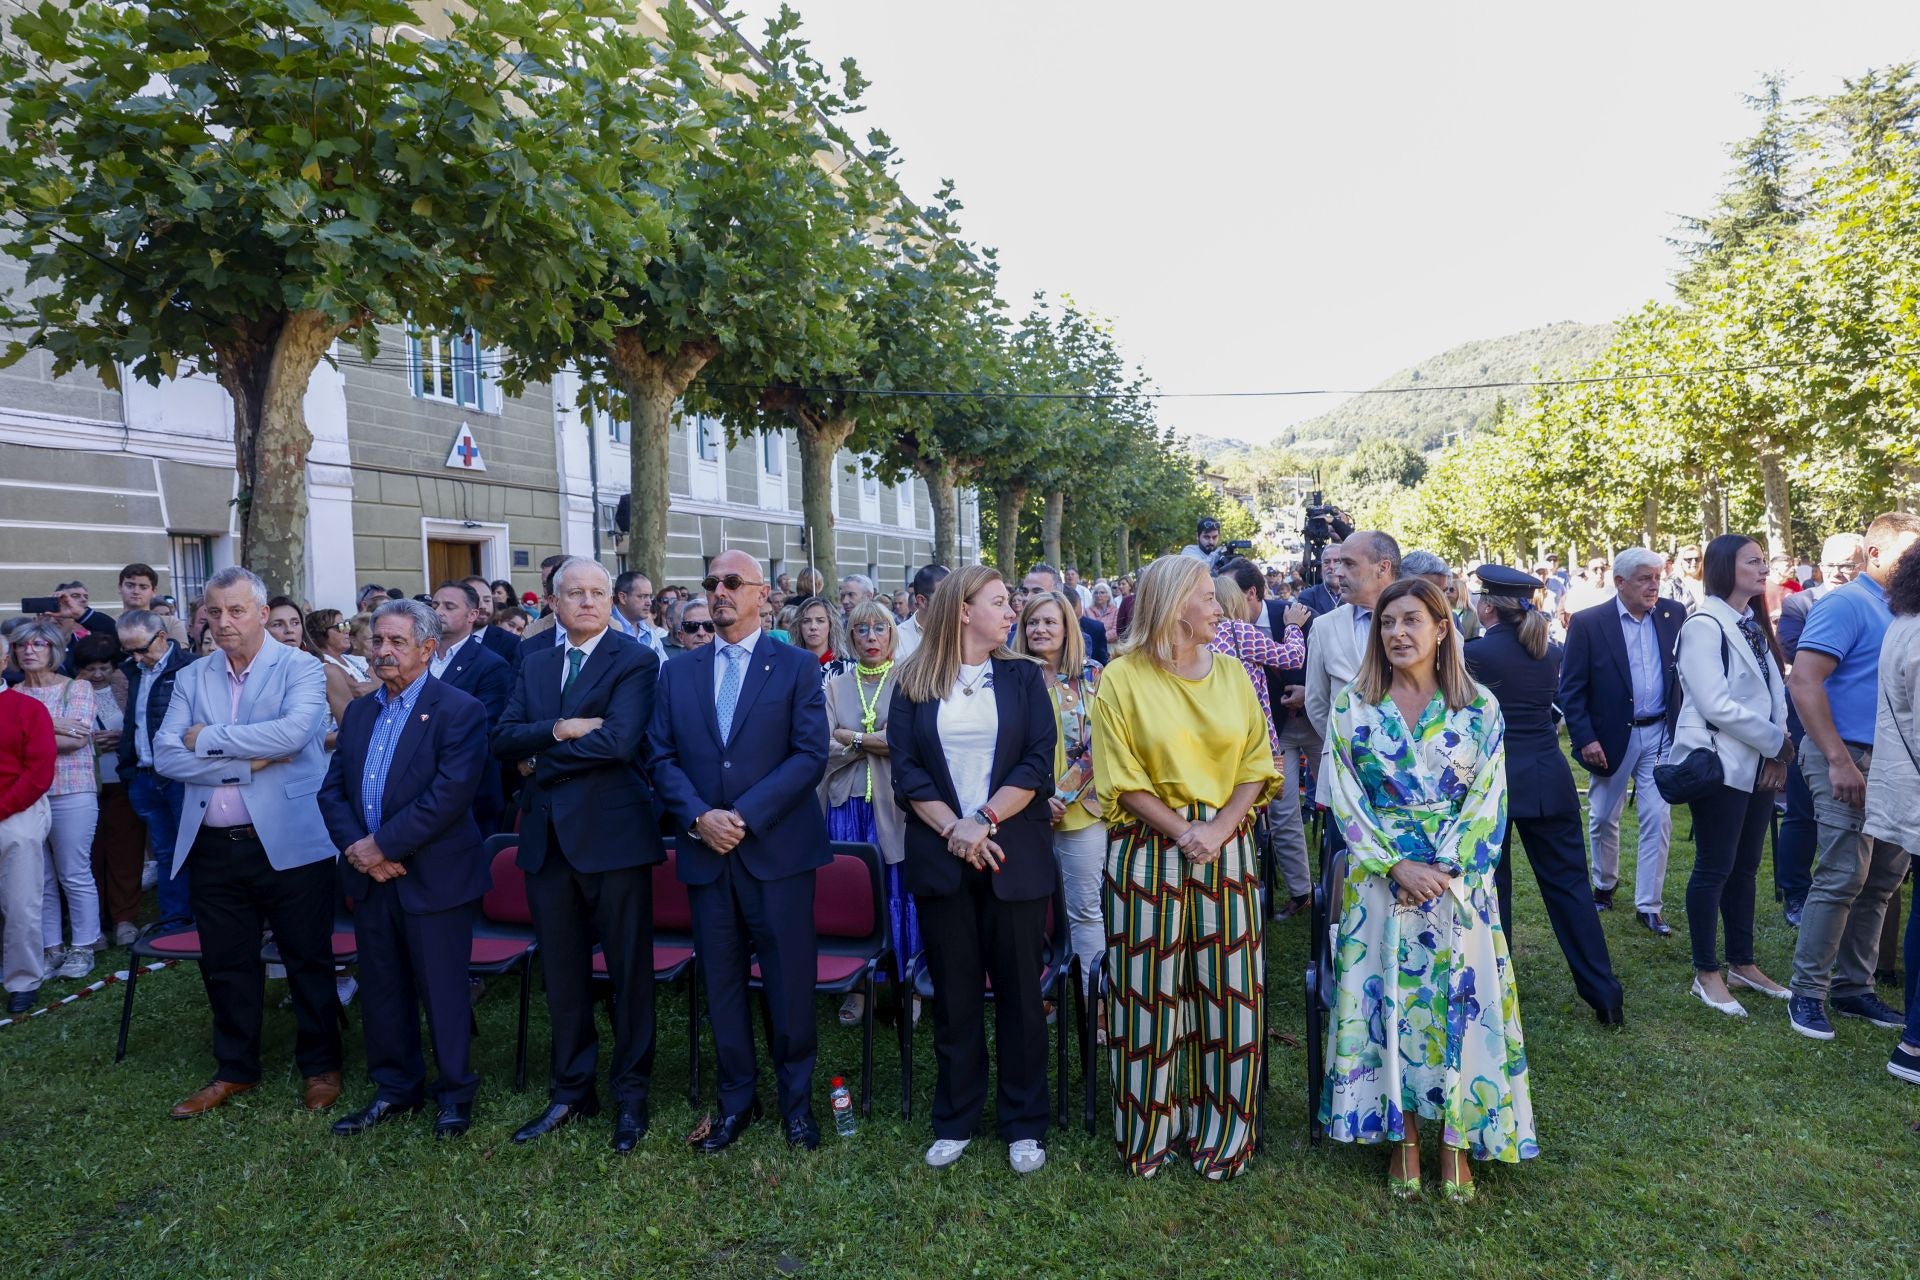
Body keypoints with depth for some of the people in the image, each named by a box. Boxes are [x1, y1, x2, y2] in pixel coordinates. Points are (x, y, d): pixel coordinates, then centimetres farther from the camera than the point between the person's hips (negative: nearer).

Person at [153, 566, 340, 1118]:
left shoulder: (300, 668, -4)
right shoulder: (191, 678, 9)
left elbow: (294, 732, -22)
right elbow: (166, 756, -1)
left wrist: (208, 738, -12)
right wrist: (245, 764, -14)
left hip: (288, 842, -4)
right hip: (214, 846, 5)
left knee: (308, 960, 7)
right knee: (224, 965, 16)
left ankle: (320, 1066, 23)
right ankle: (234, 1070, 33)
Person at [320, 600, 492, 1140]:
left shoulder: (459, 710, -11)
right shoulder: (359, 711, 12)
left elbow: (450, 794, -20)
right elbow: (332, 789, 9)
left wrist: (383, 845, -17)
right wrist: (355, 846, -9)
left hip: (433, 878, -6)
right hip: (370, 878, 6)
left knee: (442, 991, 4)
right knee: (381, 991, 16)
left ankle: (455, 1093, 21)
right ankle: (395, 1089, 32)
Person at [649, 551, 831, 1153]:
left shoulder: (798, 667, 0)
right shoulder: (679, 672, 11)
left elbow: (811, 755, -8)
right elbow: (662, 757, 6)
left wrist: (744, 815, -15)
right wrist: (698, 817, -11)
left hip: (778, 849, -3)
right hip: (706, 853, 3)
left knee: (789, 980, 4)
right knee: (721, 982, 12)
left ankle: (796, 1097, 23)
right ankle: (736, 1100, 28)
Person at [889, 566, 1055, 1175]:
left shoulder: (1023, 677, 4)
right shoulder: (915, 684, 4)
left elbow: (1038, 764, -5)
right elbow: (905, 769, -3)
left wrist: (983, 820, -15)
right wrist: (952, 828, -15)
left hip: (1014, 857, 0)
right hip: (940, 859, 0)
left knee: (1018, 989, 7)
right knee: (953, 993, 10)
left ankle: (1023, 1123, 22)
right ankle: (955, 1119, 26)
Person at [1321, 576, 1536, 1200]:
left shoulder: (1478, 707, 0)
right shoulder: (1355, 705, -1)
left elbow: (1488, 799, -3)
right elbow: (1346, 798, -3)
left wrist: (1444, 868, -13)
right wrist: (1397, 866, -13)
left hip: (1459, 881, 0)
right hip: (1382, 880, 0)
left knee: (1460, 1002, 3)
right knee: (1389, 1002, 4)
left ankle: (1454, 1139, 20)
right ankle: (1403, 1136, 20)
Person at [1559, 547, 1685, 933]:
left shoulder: (1673, 615, 0)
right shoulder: (1588, 622, -9)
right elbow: (1571, 688, -9)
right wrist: (1585, 739, -14)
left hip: (1660, 733, 2)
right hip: (1612, 736, -2)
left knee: (1658, 820, 0)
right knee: (1603, 819, 12)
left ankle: (1648, 905, 10)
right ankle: (1605, 885, 35)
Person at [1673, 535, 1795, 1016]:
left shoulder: (1754, 625, 13)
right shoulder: (1704, 626, -13)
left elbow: (1774, 692, 9)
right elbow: (1717, 705, -19)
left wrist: (1776, 749, -5)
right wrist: (1776, 743, -11)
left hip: (1759, 764, 8)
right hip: (1719, 764, -8)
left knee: (1745, 867, 15)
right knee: (1714, 868, 0)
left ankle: (1742, 964, 26)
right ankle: (1707, 974, 10)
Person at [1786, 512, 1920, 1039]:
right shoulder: (1846, 605, -11)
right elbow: (1804, 680, -20)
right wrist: (1839, 761, -21)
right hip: (1848, 758, -8)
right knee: (1842, 877, -9)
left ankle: (1853, 987, 22)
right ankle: (1807, 993, 0)